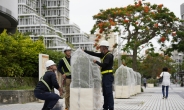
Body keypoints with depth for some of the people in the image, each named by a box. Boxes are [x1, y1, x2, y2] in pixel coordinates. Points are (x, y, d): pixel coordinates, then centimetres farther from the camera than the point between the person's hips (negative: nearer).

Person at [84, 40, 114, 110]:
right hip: (105, 76, 10)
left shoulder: (109, 55, -13)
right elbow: (94, 54, 15)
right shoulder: (104, 54, 14)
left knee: (109, 93, -10)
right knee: (105, 93, 13)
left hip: (108, 76, -10)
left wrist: (96, 62, -8)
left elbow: (103, 65, -22)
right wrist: (85, 51, 12)